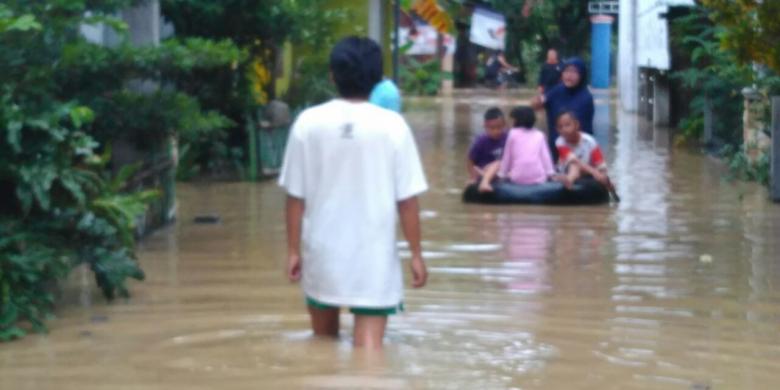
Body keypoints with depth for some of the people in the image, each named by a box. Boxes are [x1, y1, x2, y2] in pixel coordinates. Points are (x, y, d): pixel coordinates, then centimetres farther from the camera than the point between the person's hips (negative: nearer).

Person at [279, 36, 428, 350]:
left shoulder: (308, 122, -4)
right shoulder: (392, 125, -8)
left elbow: (295, 196, -2)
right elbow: (407, 200, -6)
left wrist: (293, 250, 8)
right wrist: (416, 254, 4)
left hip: (322, 252, 2)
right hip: (374, 256, -2)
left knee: (324, 340, 21)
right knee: (368, 345, -3)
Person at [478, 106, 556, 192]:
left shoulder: (513, 133, 9)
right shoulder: (539, 135, 15)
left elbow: (507, 156, 10)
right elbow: (545, 155, 9)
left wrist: (502, 174, 15)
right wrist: (551, 174, 8)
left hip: (519, 178, -1)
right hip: (538, 178, 1)